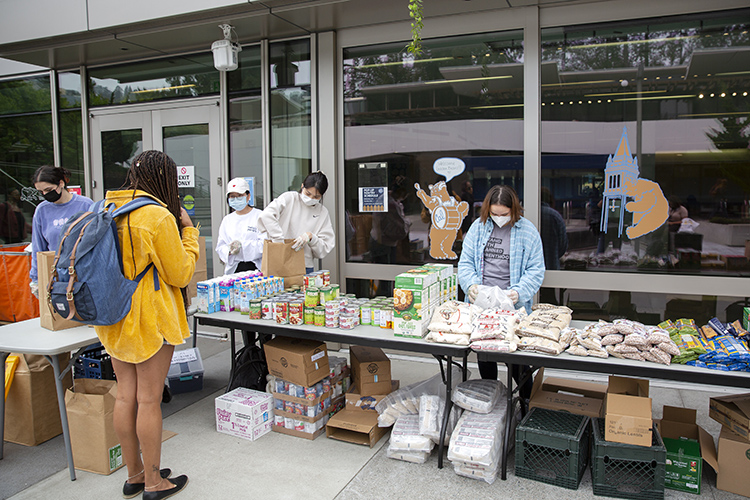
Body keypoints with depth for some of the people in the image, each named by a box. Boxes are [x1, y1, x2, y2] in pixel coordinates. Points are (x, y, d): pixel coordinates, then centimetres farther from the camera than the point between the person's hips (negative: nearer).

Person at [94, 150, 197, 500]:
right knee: (149, 400, 3)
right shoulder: (159, 216, -17)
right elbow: (180, 274, -11)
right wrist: (188, 231, -2)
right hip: (151, 320, -7)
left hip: (114, 317, 8)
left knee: (125, 396, 15)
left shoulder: (107, 210, 6)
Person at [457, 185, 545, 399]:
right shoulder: (478, 226, 6)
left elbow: (536, 269, -1)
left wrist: (519, 292, -17)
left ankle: (528, 401, 20)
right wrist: (471, 284, -12)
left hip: (512, 306, -3)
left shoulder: (527, 231, -1)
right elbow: (465, 261, 7)